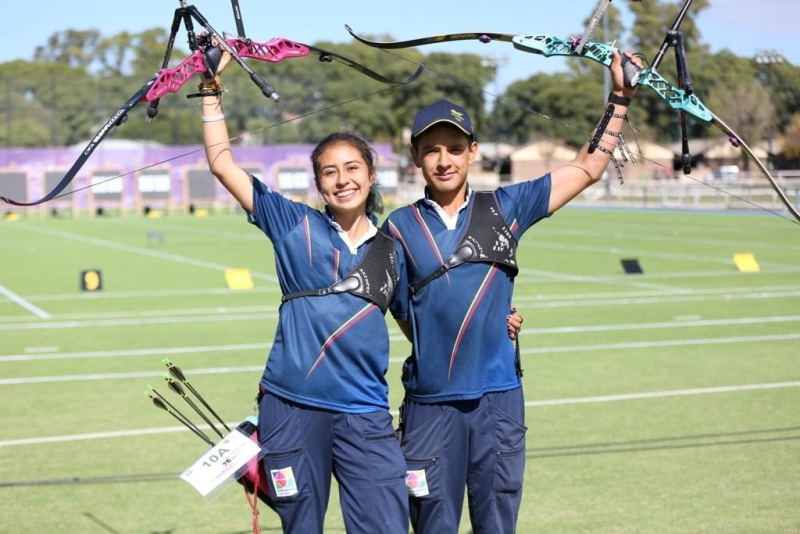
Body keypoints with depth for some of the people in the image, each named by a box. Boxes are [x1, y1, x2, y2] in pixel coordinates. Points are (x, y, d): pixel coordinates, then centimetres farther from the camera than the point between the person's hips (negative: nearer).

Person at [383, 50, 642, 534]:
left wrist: (620, 99, 7)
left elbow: (588, 168, 9)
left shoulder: (504, 209, 6)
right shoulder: (399, 228, 4)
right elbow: (401, 313, 8)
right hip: (429, 403, -1)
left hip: (499, 400, 1)